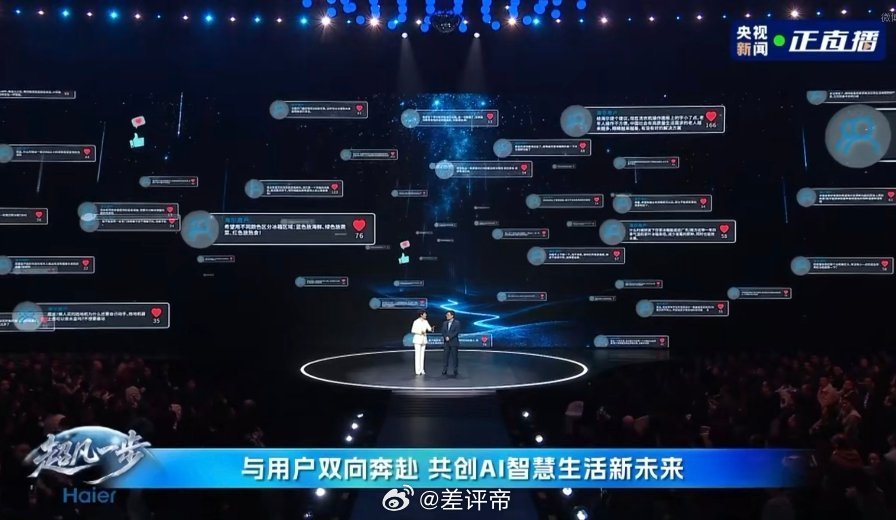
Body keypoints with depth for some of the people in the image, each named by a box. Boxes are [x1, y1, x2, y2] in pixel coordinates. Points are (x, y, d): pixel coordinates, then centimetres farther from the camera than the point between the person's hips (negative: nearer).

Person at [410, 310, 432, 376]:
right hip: (417, 339, -6)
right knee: (417, 355, -5)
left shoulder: (425, 322, 6)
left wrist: (431, 328, -25)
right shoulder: (416, 321, -10)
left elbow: (429, 329, -3)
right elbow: (412, 330, -9)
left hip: (424, 339, 6)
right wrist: (420, 332, -21)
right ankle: (417, 370, -3)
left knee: (422, 355, 7)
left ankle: (421, 370, 11)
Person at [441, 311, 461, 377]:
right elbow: (443, 332, 8)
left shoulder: (457, 323, -2)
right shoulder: (445, 323, 14)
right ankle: (444, 371, 6)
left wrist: (449, 337, -16)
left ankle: (455, 371, 4)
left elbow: (457, 332, -11)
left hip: (454, 342, -4)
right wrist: (445, 337, -11)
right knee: (446, 356, 3)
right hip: (446, 342, 4)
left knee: (454, 357, -2)